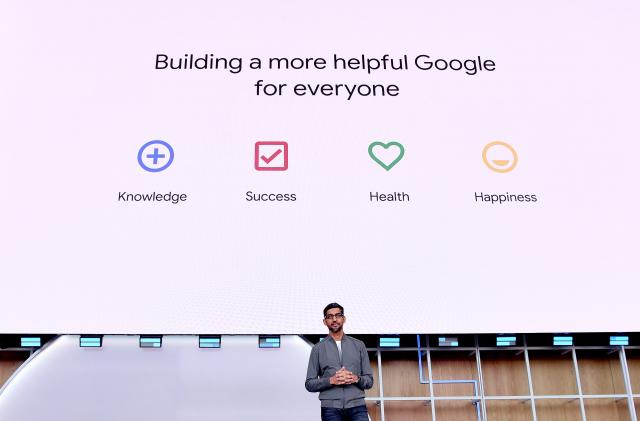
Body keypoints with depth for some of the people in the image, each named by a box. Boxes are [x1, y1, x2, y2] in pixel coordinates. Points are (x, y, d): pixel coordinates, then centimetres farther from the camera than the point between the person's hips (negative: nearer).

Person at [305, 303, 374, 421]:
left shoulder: (359, 345, 14)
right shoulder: (318, 348, 10)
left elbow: (369, 381, 13)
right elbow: (309, 384, 7)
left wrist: (356, 378, -9)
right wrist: (331, 380, -10)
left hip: (357, 406, 1)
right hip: (330, 408, -1)